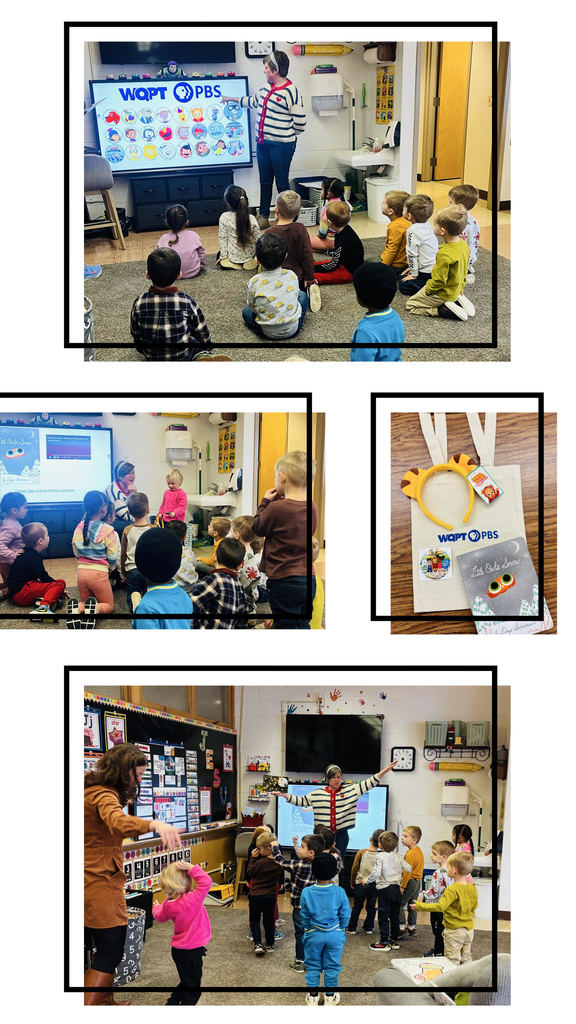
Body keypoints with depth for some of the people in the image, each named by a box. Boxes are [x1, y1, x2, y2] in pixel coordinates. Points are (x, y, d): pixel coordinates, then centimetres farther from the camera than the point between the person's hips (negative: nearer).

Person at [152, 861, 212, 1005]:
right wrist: (191, 868, -28)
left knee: (187, 983, 26)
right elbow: (206, 882, -32)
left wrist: (156, 908, 38)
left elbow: (160, 917, 17)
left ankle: (170, 1004, 32)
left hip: (179, 949, 8)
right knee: (192, 988, 5)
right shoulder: (192, 900, -27)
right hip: (191, 950, -8)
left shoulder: (168, 904, -4)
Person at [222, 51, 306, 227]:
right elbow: (253, 101, 30)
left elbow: (300, 123, -15)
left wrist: (286, 136, -1)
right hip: (262, 143, 8)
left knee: (282, 183, 0)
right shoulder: (267, 87, 9)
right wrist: (232, 99, 38)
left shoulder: (290, 92, -16)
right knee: (265, 181, 15)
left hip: (281, 146, -8)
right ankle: (263, 217, 25)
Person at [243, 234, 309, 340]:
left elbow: (252, 308, -3)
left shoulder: (253, 283, -15)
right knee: (302, 295, 25)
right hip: (293, 330, 1)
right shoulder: (291, 276, -11)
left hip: (268, 334, -1)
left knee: (246, 311, 28)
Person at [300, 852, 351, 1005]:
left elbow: (305, 916, -3)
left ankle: (312, 996, 27)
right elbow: (345, 916, -5)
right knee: (332, 966, 15)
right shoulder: (339, 892, -16)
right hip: (335, 935, 0)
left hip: (314, 935, 0)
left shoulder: (306, 892, -15)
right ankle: (330, 996, 27)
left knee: (312, 966, 16)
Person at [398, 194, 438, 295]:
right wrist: (414, 267, 21)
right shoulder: (427, 224, 4)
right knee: (402, 276, 22)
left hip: (427, 273, -9)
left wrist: (414, 274, -8)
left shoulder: (412, 231, -23)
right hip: (436, 266, 9)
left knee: (403, 285, -2)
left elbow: (412, 254, -17)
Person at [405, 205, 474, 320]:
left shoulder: (444, 254, -33)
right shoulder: (463, 244, -5)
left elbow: (439, 281, -26)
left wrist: (427, 290, -9)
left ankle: (445, 310, -7)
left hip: (444, 294, -9)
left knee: (410, 305, 5)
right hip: (456, 290, 9)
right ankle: (458, 301, 10)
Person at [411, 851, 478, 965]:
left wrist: (419, 906, -21)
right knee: (466, 958, 19)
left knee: (453, 960, 3)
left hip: (454, 930, -7)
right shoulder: (472, 888, 0)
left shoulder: (452, 890, -22)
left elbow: (440, 906, -27)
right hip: (469, 929, 7)